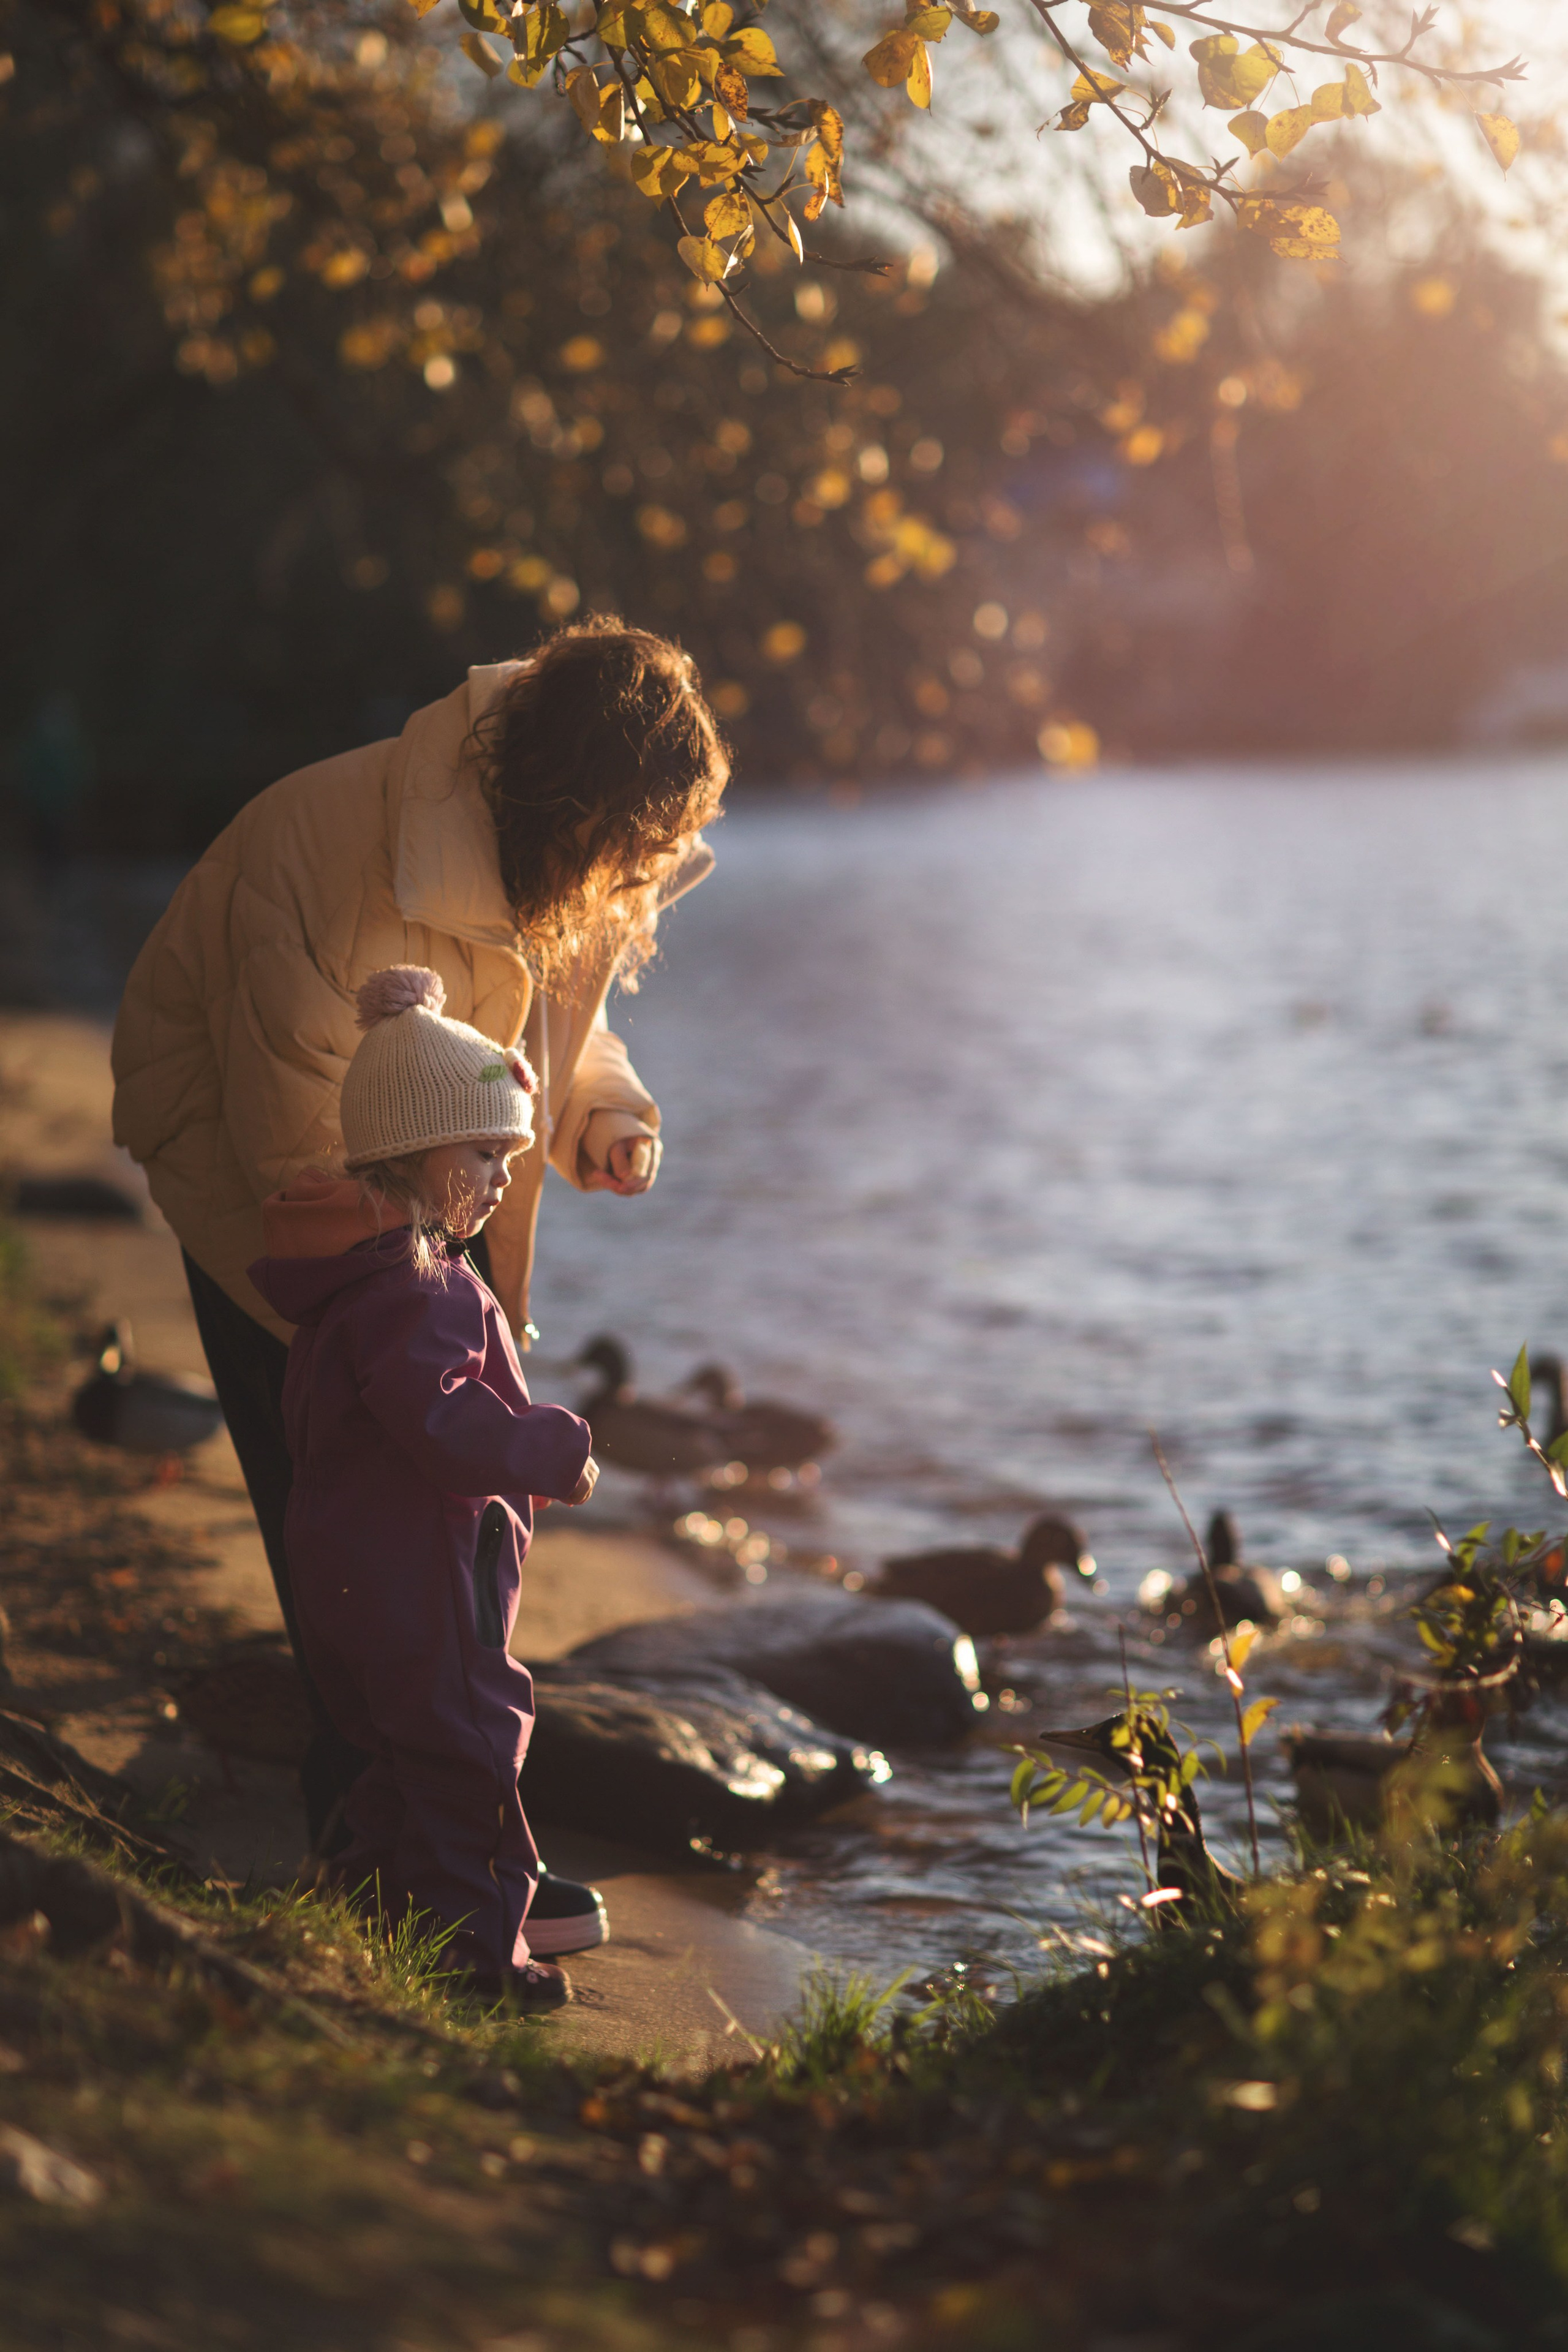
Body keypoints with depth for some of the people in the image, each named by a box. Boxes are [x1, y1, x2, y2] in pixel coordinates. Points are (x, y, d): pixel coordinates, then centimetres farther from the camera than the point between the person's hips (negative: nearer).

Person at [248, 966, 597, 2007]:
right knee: (465, 1746, -1)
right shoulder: (411, 1293, -24)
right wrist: (556, 1453, -20)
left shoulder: (362, 1273, 12)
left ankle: (372, 1903, 30)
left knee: (408, 1752, 21)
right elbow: (442, 1425, -31)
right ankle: (476, 1943, 6)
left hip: (357, 1570, 11)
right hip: (423, 1579, -11)